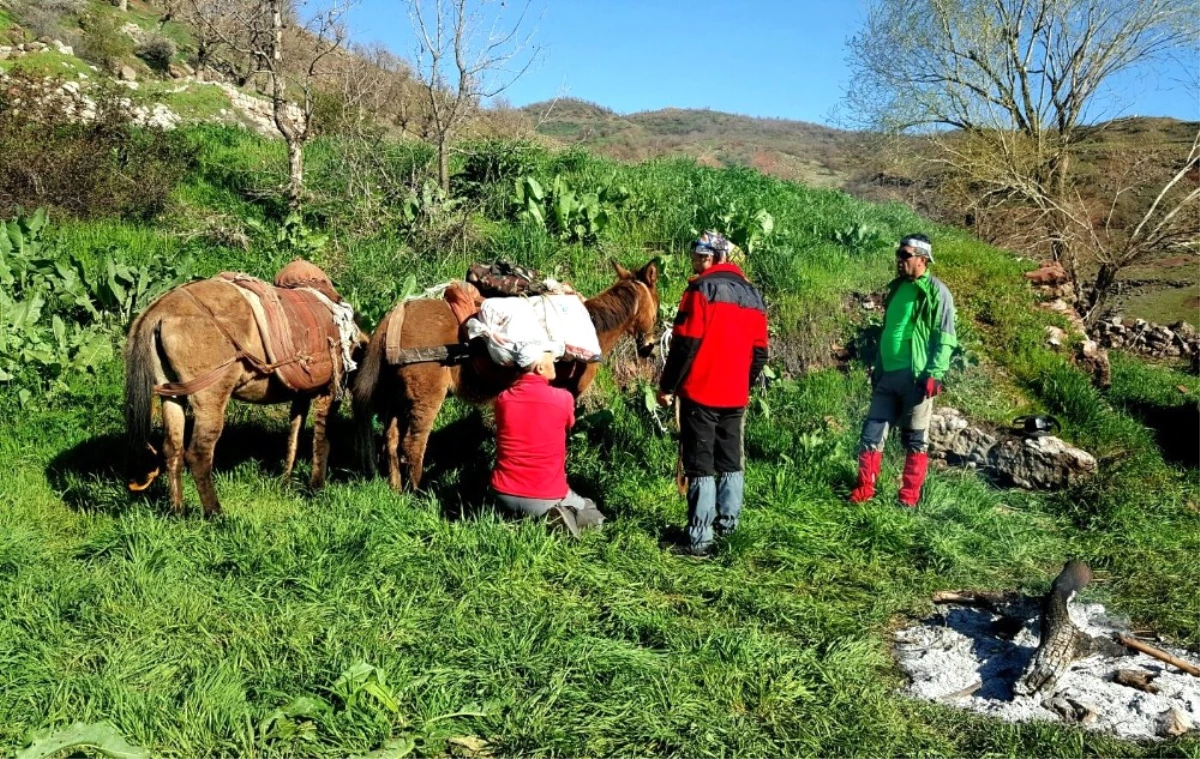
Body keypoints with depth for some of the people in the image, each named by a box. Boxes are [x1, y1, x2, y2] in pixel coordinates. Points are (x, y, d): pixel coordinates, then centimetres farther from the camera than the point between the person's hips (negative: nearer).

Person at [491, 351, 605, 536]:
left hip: (504, 495, 3)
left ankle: (517, 515, 5)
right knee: (594, 516, 23)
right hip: (547, 498, -3)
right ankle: (559, 517, -7)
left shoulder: (502, 399, -4)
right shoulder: (563, 398, -13)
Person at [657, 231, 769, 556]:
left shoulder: (702, 289, -10)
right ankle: (728, 524, 25)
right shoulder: (752, 294, 12)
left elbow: (685, 344, -15)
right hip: (735, 395, 6)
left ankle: (699, 539, -4)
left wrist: (667, 387, -8)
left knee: (700, 467, -3)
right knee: (731, 462, 18)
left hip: (700, 393, -6)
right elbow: (760, 352, 13)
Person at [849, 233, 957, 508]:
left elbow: (945, 337, -10)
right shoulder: (896, 288, 16)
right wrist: (877, 366, 20)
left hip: (916, 376, -6)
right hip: (888, 374, 7)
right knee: (872, 432, 4)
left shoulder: (936, 291, -5)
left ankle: (909, 496, 10)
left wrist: (934, 374, -19)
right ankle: (865, 488, 11)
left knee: (914, 439, 3)